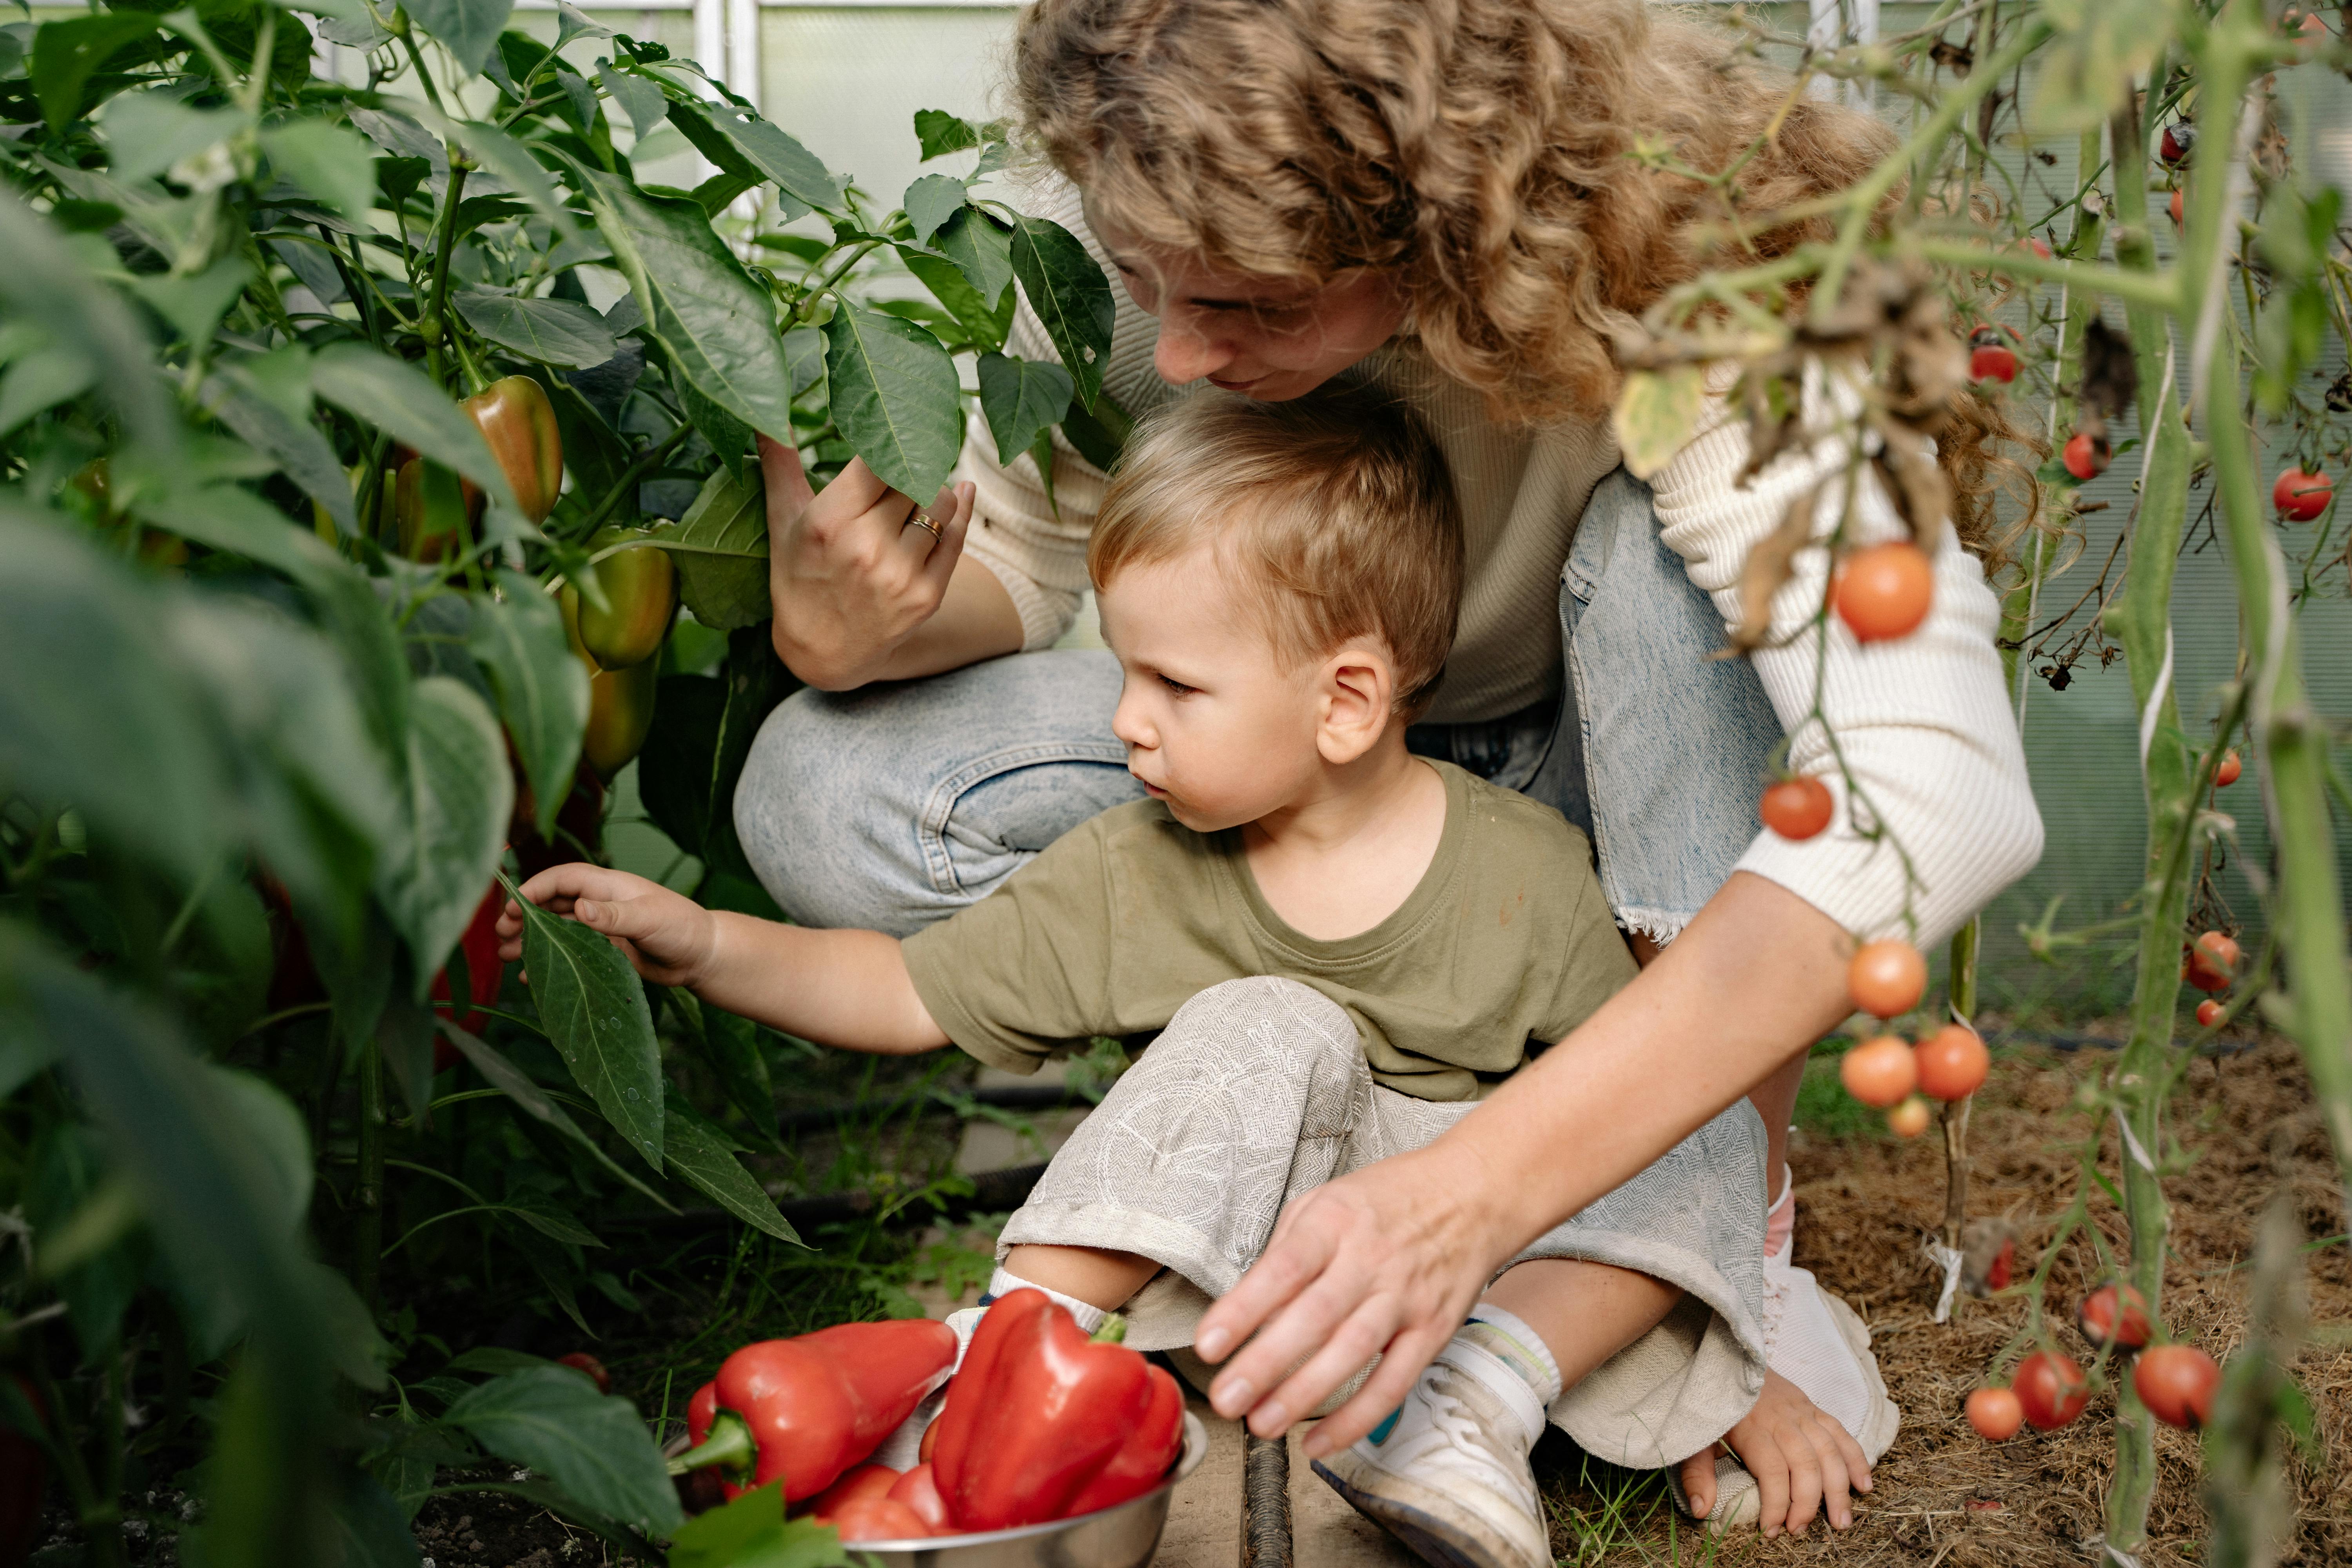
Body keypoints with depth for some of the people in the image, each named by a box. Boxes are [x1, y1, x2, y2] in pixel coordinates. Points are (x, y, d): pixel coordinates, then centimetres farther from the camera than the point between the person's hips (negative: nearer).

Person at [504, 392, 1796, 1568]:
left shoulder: (1529, 872, -10)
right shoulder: (1131, 875, -4)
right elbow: (907, 992, -2)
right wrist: (701, 944, -14)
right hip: (1257, 1252, 0)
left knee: (1702, 1132, -22)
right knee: (1264, 1032, -27)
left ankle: (1484, 1394, -33)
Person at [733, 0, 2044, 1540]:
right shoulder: (1128, 220, -23)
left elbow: (1944, 794, -47)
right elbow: (1018, 555, -7)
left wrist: (1478, 1188, -55)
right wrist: (855, 628, -33)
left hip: (1593, 764, -2)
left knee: (1669, 547, -36)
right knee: (826, 800, -21)